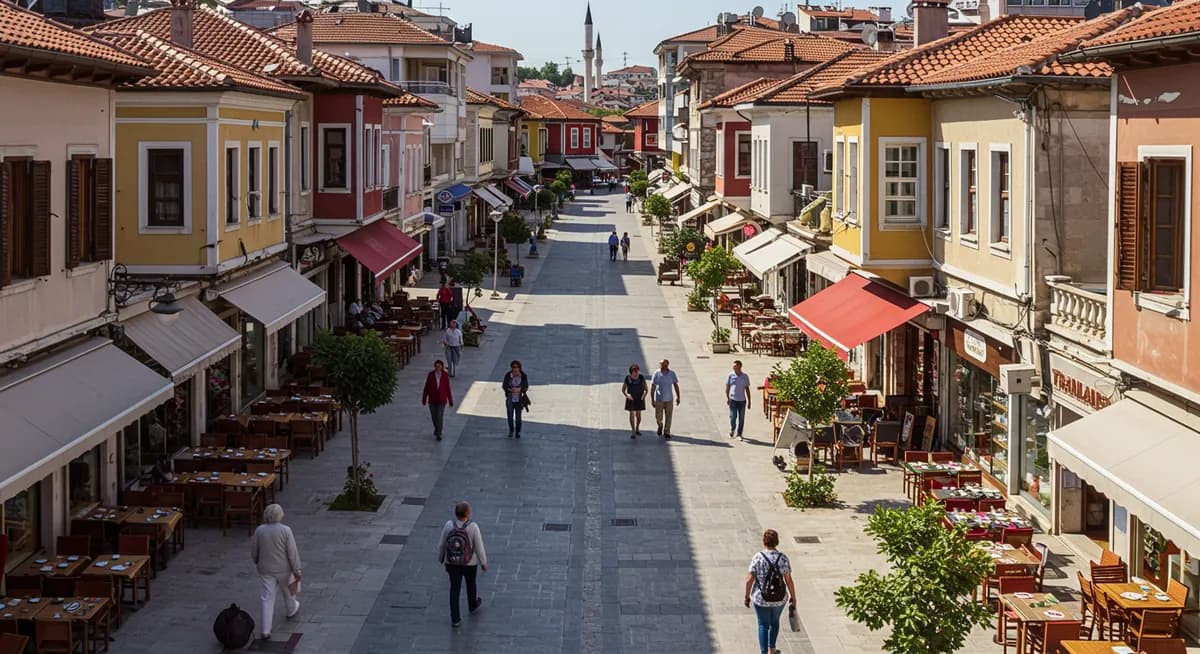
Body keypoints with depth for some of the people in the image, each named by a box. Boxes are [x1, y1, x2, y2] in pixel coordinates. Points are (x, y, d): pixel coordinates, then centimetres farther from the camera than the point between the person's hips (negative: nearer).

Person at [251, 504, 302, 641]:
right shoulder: (285, 530, -17)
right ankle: (292, 610, 54)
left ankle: (266, 631, -3)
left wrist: (258, 563, 20)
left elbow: (254, 551, 1)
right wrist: (296, 570, -6)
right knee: (288, 590, 26)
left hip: (265, 570, 1)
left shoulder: (259, 531, -10)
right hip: (283, 569, -1)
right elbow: (292, 552, -15)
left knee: (267, 599, 3)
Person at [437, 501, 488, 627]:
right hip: (469, 563, -1)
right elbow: (479, 547, -15)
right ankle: (472, 605, 49)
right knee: (471, 584, 25)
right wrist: (483, 562, -1)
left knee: (454, 589, 11)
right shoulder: (473, 527, -22)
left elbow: (442, 545, -4)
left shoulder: (448, 525, -15)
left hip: (452, 563, 1)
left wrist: (441, 558, 13)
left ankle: (455, 619, 12)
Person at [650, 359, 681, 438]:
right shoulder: (657, 373, -10)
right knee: (658, 417, 4)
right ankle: (660, 426, 36)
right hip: (659, 399, -1)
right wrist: (652, 399, -9)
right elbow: (652, 387, -6)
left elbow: (675, 385, 5)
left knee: (668, 417, 4)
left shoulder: (672, 373, -5)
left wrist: (678, 397, 2)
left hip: (669, 399, 1)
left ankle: (666, 432, 19)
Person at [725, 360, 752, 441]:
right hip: (733, 400, -1)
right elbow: (727, 387, 5)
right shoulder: (730, 376, 1)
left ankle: (739, 434, 13)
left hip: (742, 400, 1)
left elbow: (747, 389, 9)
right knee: (732, 417, -3)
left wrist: (749, 401, 8)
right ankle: (732, 430, 25)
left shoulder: (745, 377, 4)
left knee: (741, 418, 2)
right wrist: (727, 397, -5)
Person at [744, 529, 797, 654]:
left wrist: (747, 596, 0)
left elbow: (749, 580, -14)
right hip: (779, 599, 2)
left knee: (763, 625, 17)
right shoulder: (783, 558, -13)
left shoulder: (757, 558, -16)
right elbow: (789, 580, -10)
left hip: (760, 598, -2)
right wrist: (793, 597, 3)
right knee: (775, 621, 28)